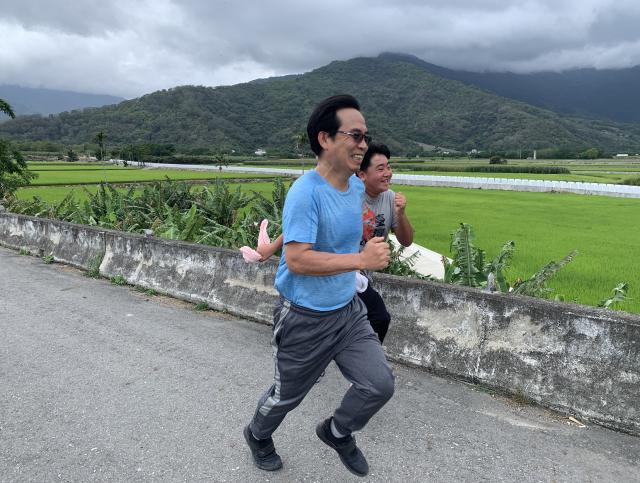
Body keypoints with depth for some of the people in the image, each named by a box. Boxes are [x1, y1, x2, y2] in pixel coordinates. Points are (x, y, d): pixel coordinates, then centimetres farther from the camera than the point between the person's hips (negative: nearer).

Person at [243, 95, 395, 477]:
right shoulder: (305, 192, -25)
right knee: (288, 396, 15)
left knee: (380, 384, -1)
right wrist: (361, 260, -31)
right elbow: (297, 260, -31)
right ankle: (259, 435, 50)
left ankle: (338, 432, 31)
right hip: (306, 319, -6)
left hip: (349, 310, 6)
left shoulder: (358, 187, 1)